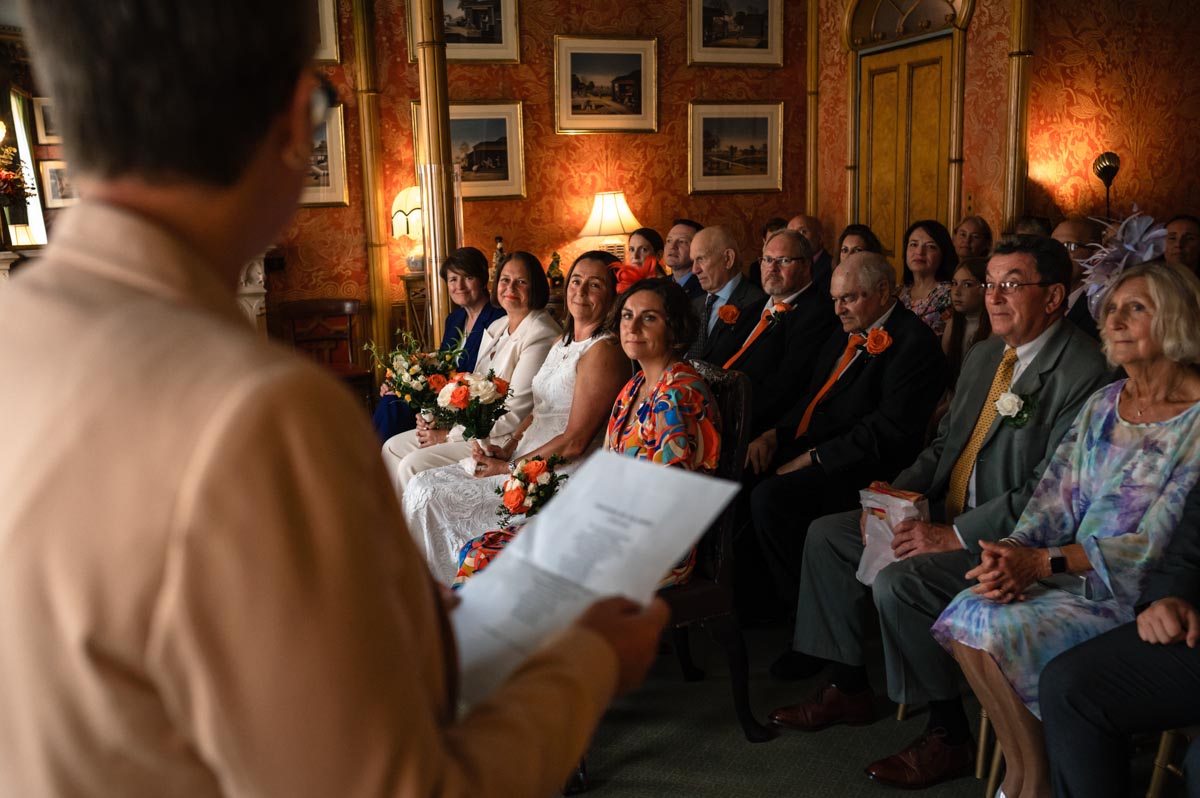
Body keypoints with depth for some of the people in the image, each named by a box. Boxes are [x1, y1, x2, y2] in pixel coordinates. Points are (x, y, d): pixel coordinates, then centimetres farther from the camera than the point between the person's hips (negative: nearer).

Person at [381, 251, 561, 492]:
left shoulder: (541, 336, -17)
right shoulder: (496, 328, 13)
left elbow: (515, 414, -20)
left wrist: (449, 436, -14)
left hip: (506, 440, -9)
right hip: (476, 426, 9)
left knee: (414, 465, -18)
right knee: (393, 447, 6)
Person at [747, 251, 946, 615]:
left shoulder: (913, 341, -11)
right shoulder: (847, 335, 18)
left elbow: (890, 428, -19)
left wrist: (814, 457, -18)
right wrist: (775, 434, 3)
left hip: (857, 468, -9)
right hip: (804, 450, 9)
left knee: (770, 497, -29)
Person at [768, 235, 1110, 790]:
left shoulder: (1083, 371, -18)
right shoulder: (983, 356, 11)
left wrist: (954, 536, -25)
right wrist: (898, 492, -2)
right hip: (946, 513, 10)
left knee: (898, 580, -28)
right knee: (826, 536, 5)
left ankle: (948, 735, -5)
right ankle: (849, 688, 17)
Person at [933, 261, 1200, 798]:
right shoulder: (1103, 405, 10)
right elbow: (1056, 499, 4)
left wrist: (1044, 562, -23)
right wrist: (1014, 552, -17)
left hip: (1140, 593, -6)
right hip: (1072, 570, 6)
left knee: (1002, 630, -25)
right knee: (967, 615, -18)